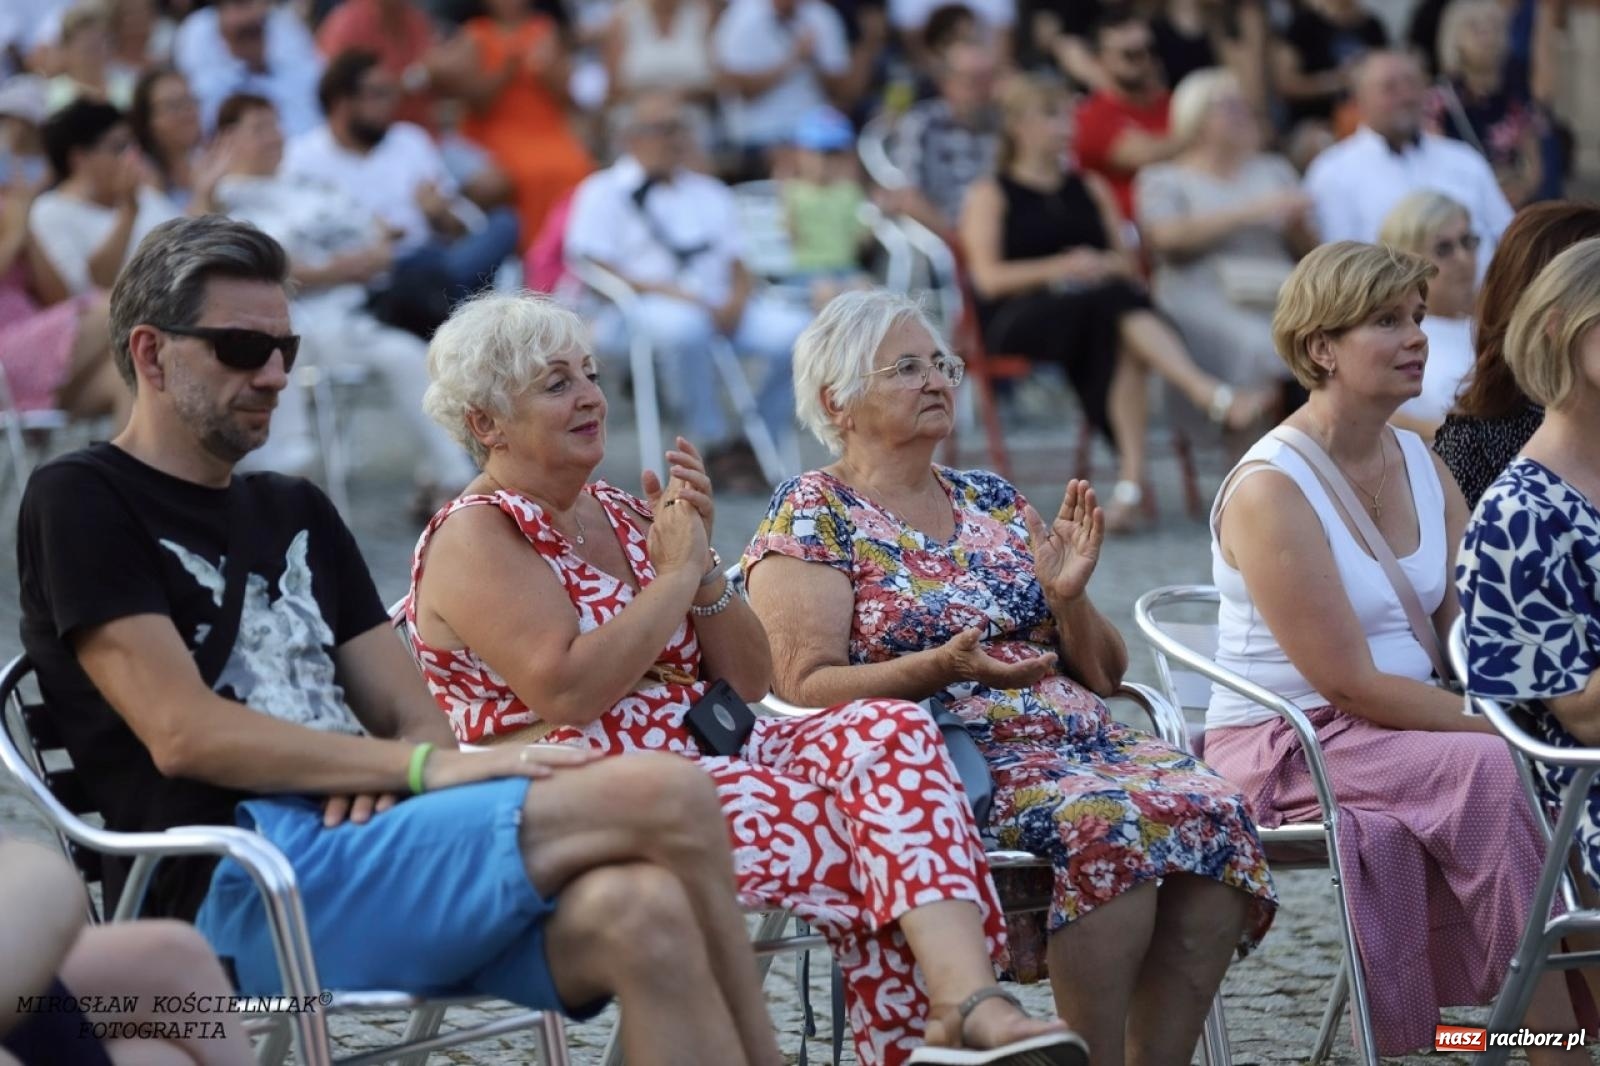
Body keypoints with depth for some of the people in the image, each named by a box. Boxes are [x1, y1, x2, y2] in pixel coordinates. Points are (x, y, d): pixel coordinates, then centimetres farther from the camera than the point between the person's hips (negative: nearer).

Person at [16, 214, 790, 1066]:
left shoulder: (295, 514, 27)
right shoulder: (80, 504, 4)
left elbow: (412, 717, 20)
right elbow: (183, 733, -8)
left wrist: (391, 774, -6)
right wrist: (423, 769, -13)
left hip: (357, 839, 7)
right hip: (237, 889, -7)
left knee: (640, 911, -28)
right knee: (665, 798, -22)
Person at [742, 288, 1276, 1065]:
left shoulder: (992, 502, 21)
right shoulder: (811, 515, 4)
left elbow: (1105, 675, 21)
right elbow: (805, 686, -9)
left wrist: (1068, 597, 0)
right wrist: (939, 668, -23)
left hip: (1083, 739, 6)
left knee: (1212, 811, -24)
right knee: (1109, 819, -34)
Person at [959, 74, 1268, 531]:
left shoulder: (1090, 189, 25)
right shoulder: (990, 195, 11)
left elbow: (1127, 262, 17)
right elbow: (989, 278, -3)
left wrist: (1105, 267, -7)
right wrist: (1061, 268, -15)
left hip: (1096, 312, 4)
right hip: (1017, 318, -4)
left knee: (1124, 342, -36)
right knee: (1118, 303, -35)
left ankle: (1132, 478, -48)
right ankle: (1215, 397, -51)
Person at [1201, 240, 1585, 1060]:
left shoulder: (1421, 464, 10)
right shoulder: (1270, 491, -14)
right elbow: (1351, 684, -18)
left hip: (1398, 728, 7)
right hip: (1284, 747, -6)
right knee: (1496, 772, -30)